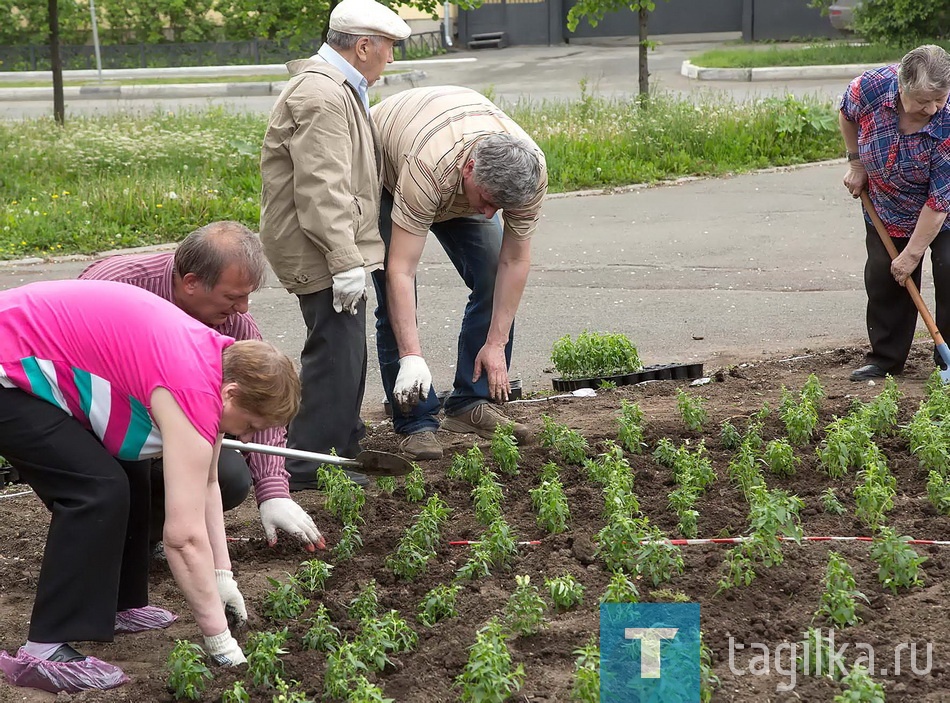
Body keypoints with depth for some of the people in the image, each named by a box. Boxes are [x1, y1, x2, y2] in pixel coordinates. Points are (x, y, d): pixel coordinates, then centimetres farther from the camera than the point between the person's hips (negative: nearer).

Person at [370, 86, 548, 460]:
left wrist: (496, 343, -22)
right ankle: (416, 423, -7)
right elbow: (401, 271, -45)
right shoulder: (428, 167, -47)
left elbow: (515, 261, -21)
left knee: (494, 281, -8)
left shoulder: (529, 172, -32)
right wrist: (411, 358, -49)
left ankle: (470, 402, 3)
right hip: (384, 175, -4)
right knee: (396, 301, -14)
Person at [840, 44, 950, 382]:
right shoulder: (870, 86, -27)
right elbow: (847, 114, 2)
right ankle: (885, 356, 17)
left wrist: (912, 254, -27)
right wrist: (856, 163, 1)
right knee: (883, 278, 3)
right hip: (887, 208, 4)